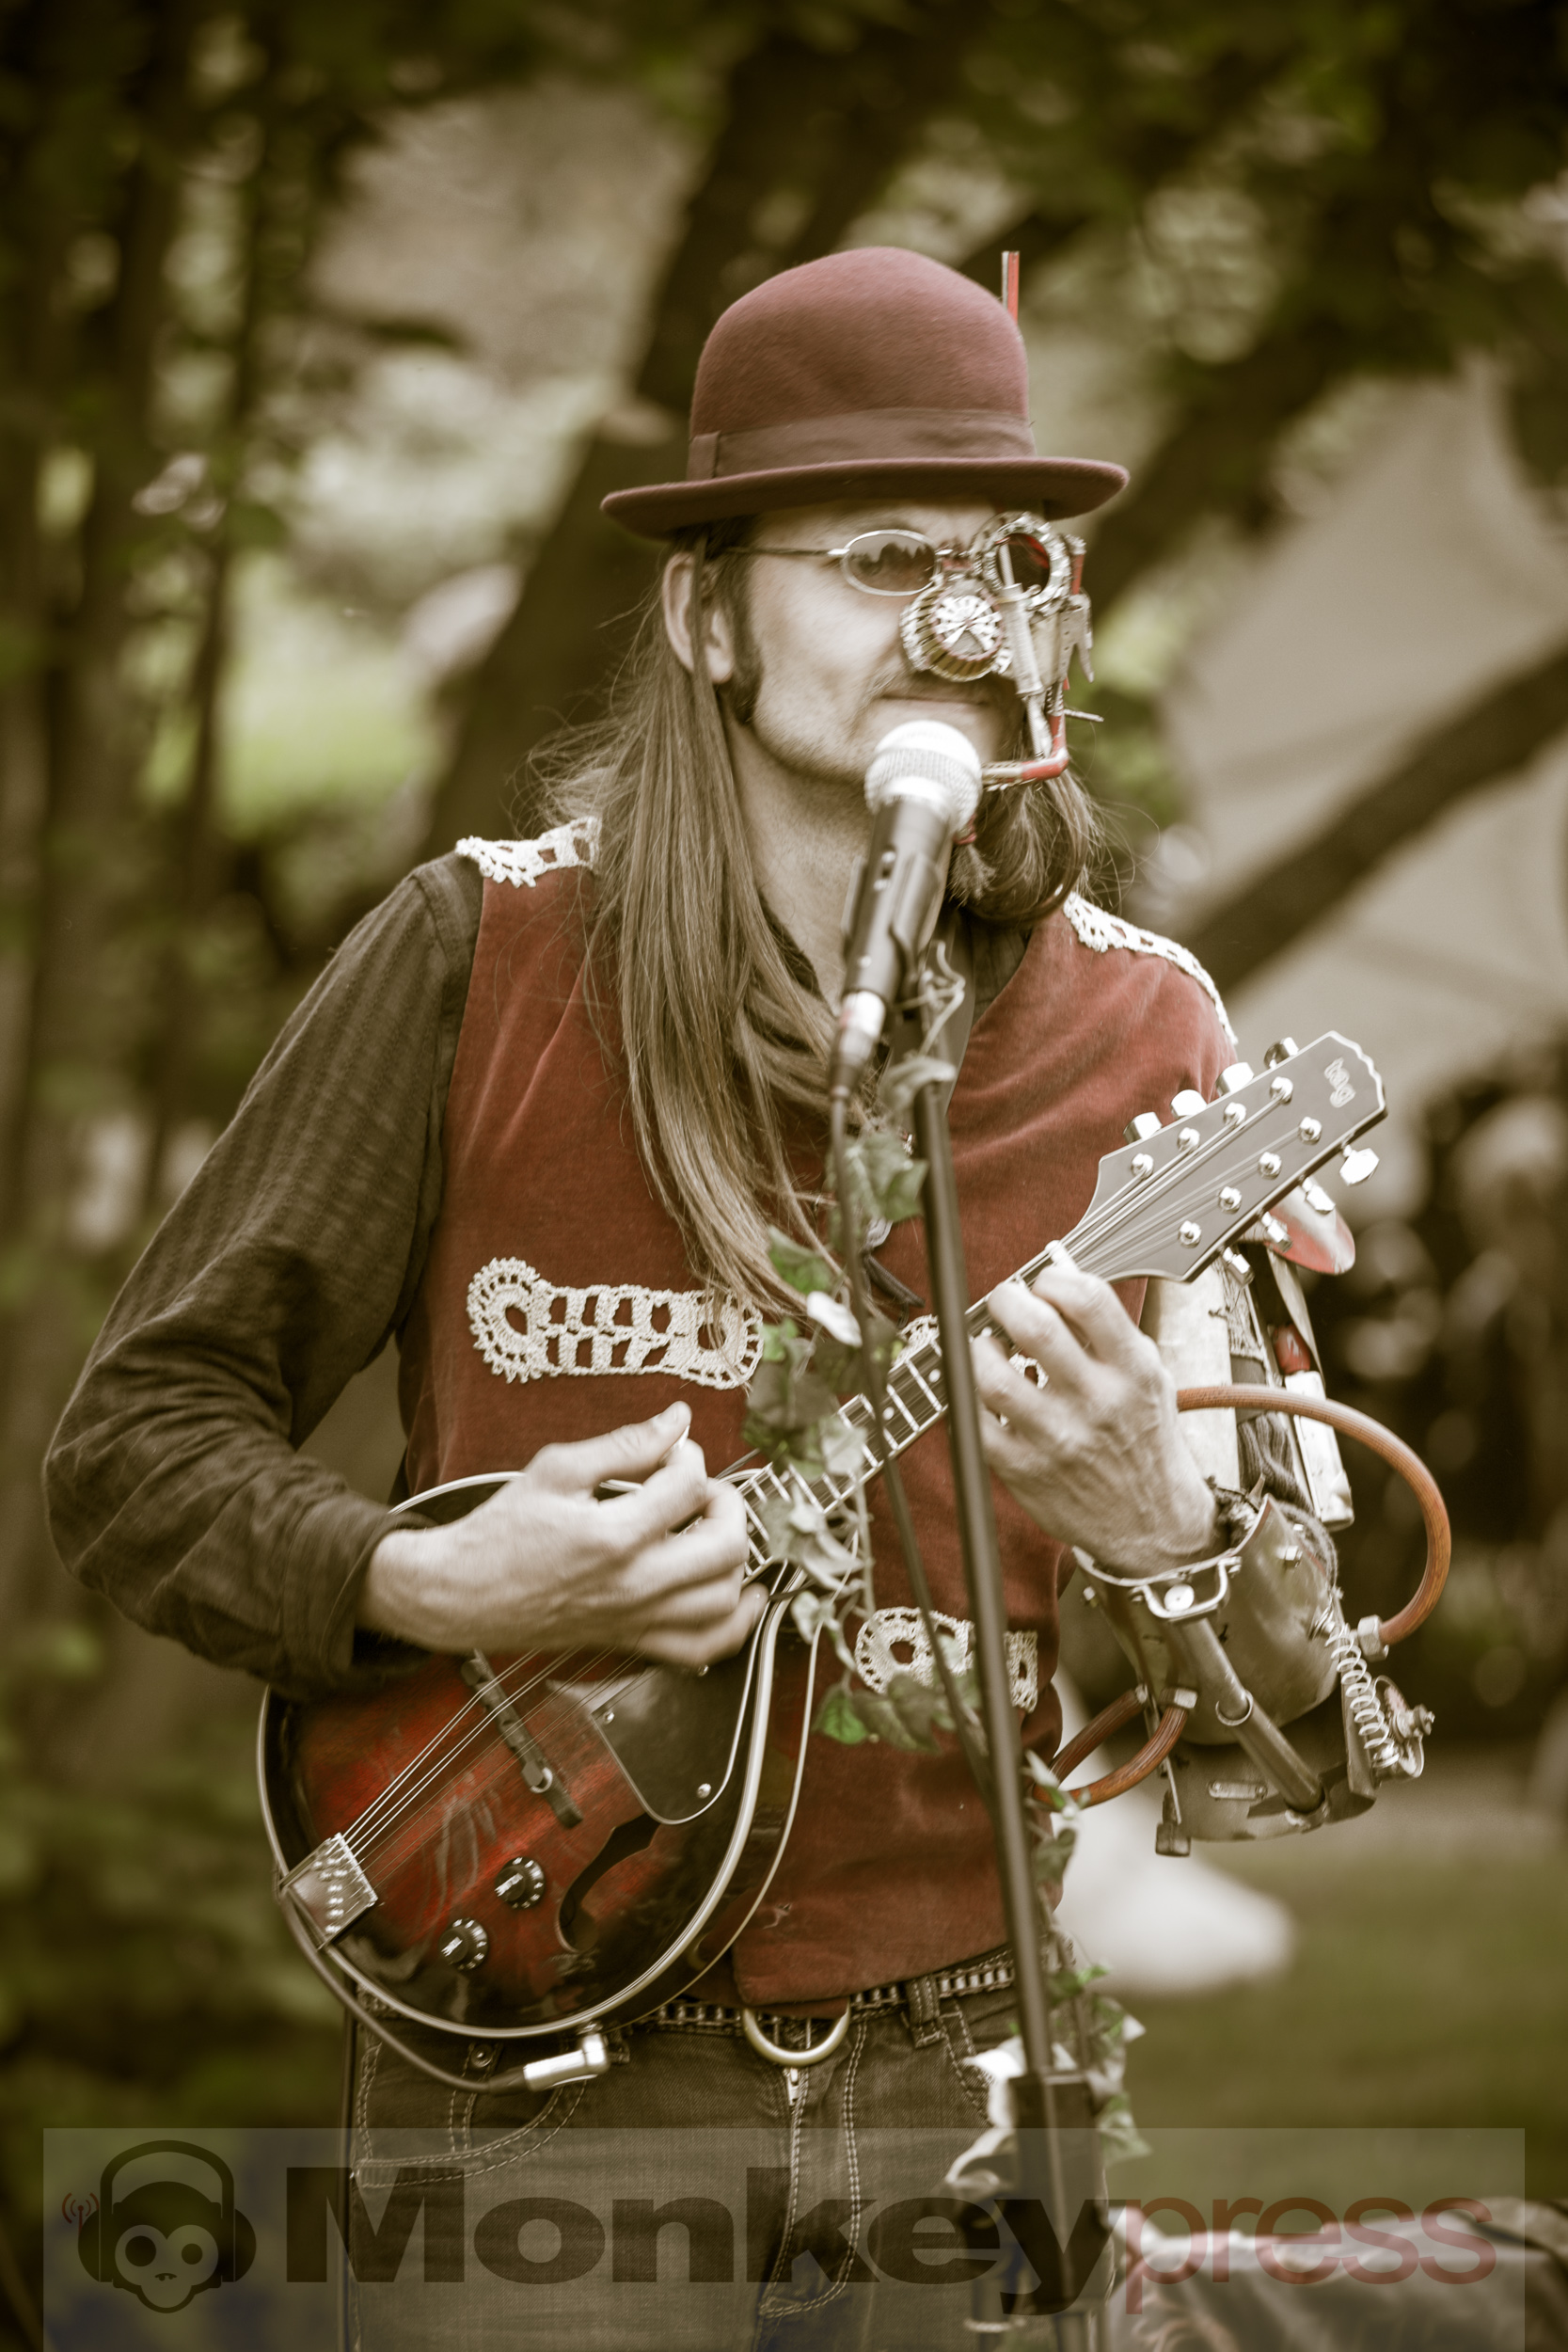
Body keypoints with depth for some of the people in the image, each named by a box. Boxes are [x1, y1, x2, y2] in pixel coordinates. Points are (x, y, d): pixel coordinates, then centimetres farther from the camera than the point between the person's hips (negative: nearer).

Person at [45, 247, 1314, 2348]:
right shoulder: (477, 963, -5)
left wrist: (1157, 1529, -17)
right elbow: (135, 1445, 0)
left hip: (967, 2087, 2)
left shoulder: (1139, 1036, 1)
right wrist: (438, 1590, -17)